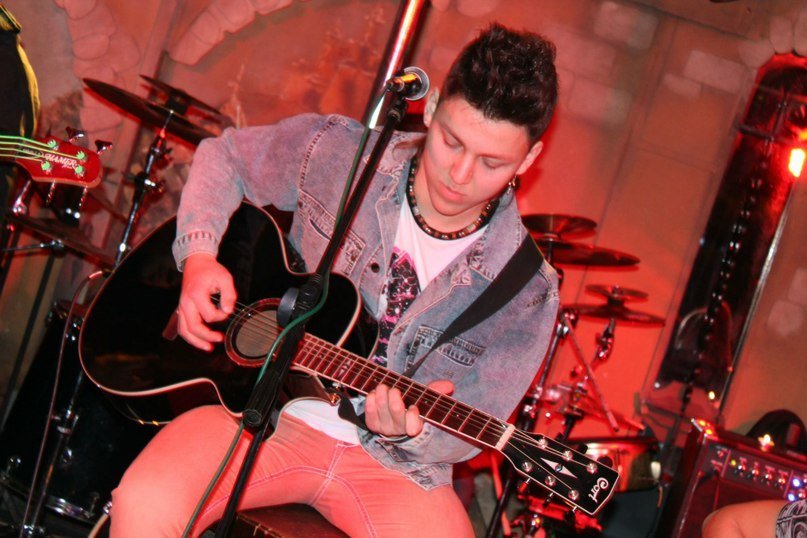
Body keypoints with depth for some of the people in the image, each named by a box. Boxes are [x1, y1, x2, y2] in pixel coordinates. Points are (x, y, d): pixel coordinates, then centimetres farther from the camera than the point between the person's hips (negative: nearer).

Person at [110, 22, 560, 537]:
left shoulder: (526, 293, -10)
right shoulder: (335, 152, -8)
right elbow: (223, 155, 10)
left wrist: (409, 433, -25)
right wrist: (199, 256, -6)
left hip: (389, 460, 0)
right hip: (264, 403, 0)